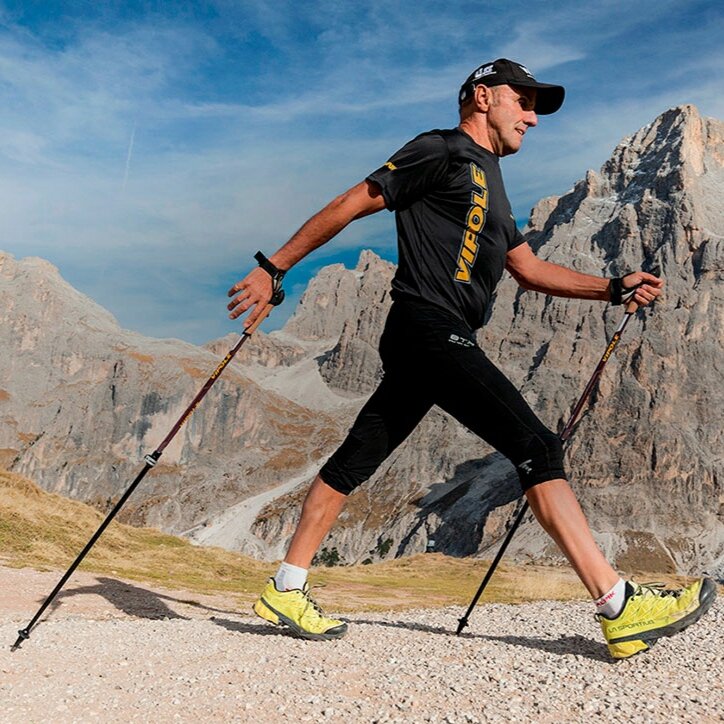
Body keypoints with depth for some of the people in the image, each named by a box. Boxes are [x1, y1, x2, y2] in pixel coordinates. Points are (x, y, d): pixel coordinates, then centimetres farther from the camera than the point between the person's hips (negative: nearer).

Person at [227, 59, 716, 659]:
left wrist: (616, 288, 14)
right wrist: (273, 270, -7)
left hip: (428, 345, 10)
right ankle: (620, 606, -11)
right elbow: (351, 204, -5)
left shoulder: (489, 186, 27)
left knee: (356, 460, 9)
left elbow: (529, 269, 24)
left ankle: (286, 593, 16)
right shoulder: (441, 153, -2)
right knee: (538, 448, -13)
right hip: (429, 328, -10)